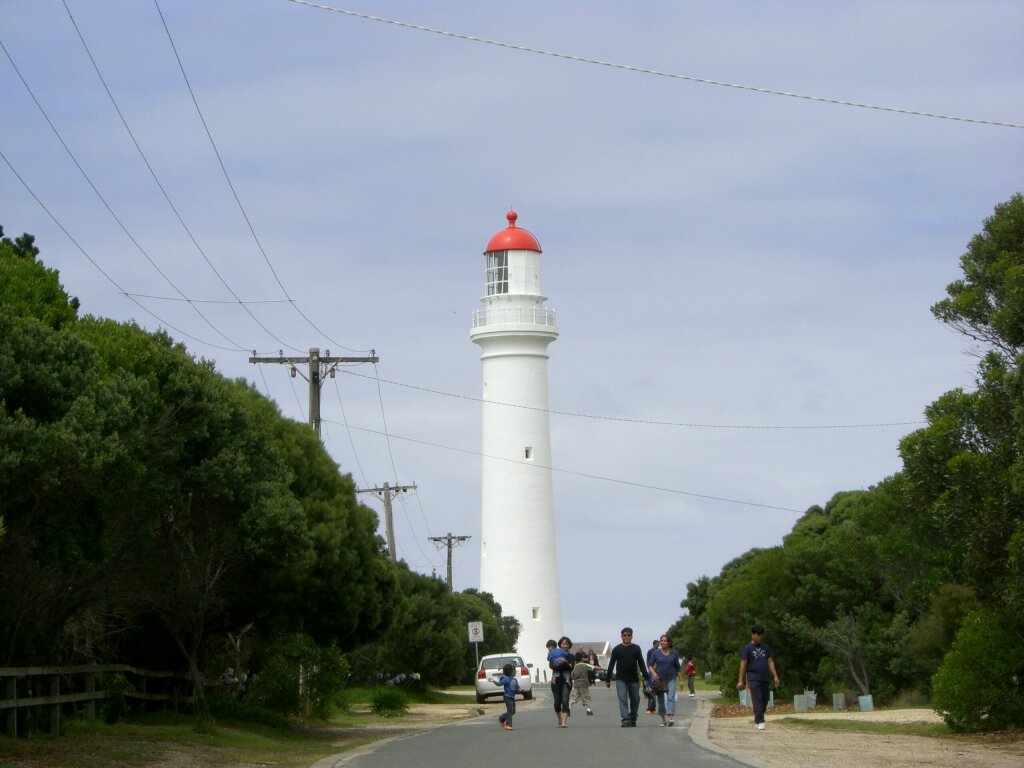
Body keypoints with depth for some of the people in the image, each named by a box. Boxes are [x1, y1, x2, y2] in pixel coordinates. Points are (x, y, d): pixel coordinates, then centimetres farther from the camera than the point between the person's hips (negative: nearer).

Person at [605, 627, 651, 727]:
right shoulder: (617, 649, 3)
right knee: (623, 700, -11)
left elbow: (641, 664, 7)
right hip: (621, 680, -2)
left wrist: (646, 677, -1)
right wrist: (607, 679, 3)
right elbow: (611, 665, 5)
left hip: (634, 680, 2)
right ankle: (625, 720, -17)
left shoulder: (636, 649, 7)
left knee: (635, 700, 6)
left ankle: (632, 719, 20)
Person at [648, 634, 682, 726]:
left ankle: (671, 718, -30)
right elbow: (650, 665, 1)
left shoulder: (674, 653, 3)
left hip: (671, 678, -1)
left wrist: (680, 680, 8)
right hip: (659, 679, 1)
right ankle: (663, 719, 21)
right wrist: (653, 673, -19)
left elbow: (677, 667, 9)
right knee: (661, 700, 7)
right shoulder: (656, 653, 1)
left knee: (671, 697, -17)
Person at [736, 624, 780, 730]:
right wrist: (741, 680, -8)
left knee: (764, 700, 8)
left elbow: (770, 662, 14)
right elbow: (743, 664, -3)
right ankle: (760, 721, -15)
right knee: (757, 700, -13)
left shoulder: (765, 648, 14)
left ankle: (757, 719, 23)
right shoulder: (747, 648, -1)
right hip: (753, 678, -5)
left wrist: (775, 676, 6)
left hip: (764, 678, 6)